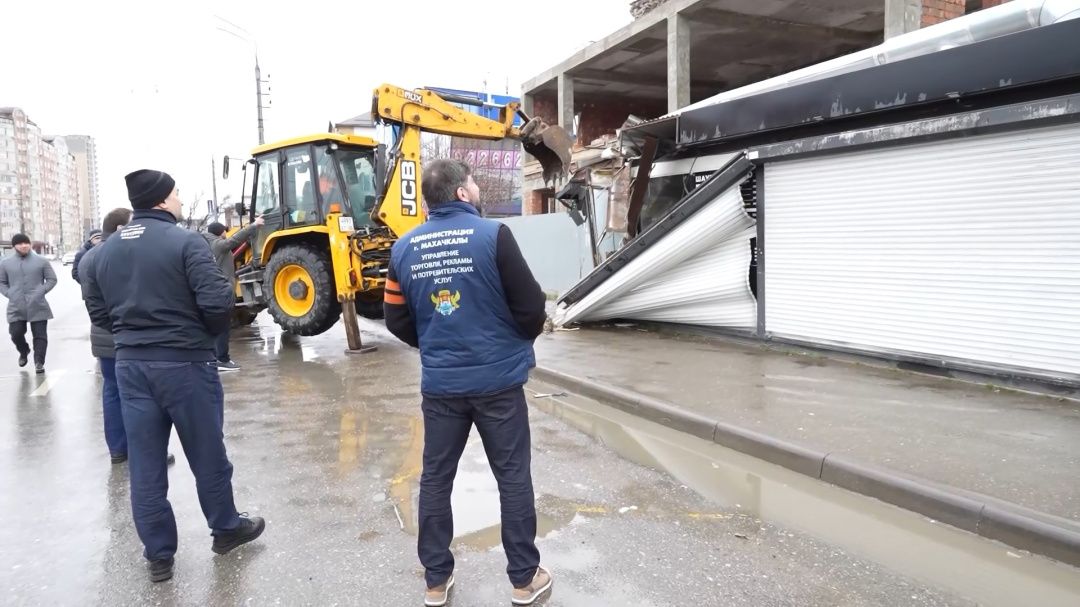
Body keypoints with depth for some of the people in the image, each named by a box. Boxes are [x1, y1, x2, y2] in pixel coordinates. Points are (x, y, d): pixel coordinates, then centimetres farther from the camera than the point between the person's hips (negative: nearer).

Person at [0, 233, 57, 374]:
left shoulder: (41, 261, 3)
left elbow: (52, 279, 5)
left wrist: (41, 291, -9)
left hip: (38, 306, -2)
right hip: (16, 307, 2)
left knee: (40, 335, -1)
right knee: (16, 334, 4)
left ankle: (39, 362, 7)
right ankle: (24, 351, 34)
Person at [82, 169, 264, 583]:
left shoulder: (104, 251, 7)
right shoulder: (185, 242, -14)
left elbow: (98, 313, 9)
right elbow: (217, 302, -21)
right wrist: (209, 332, -1)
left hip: (130, 365, 6)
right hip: (184, 363, -5)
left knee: (145, 462, 11)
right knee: (207, 453, 11)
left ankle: (158, 554, 20)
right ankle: (225, 528, 29)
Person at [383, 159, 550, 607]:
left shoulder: (404, 249, 0)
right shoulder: (492, 235, -13)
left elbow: (397, 320, 6)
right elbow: (530, 305, -11)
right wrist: (524, 340, 10)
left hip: (439, 384, 4)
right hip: (497, 380, -3)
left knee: (435, 479, 15)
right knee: (513, 477, 10)